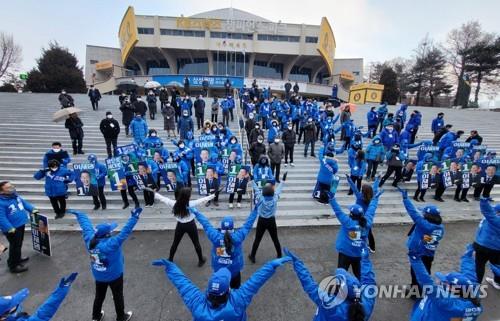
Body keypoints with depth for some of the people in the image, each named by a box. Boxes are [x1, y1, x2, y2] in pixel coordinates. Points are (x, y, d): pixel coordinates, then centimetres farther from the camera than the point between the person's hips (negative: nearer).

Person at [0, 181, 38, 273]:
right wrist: (9, 228, -30)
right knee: (15, 246, 2)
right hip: (12, 228, -9)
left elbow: (24, 202, 16)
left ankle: (17, 258, 44)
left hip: (20, 224, 9)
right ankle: (13, 266, 18)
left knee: (19, 244, 25)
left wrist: (32, 209, 8)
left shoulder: (15, 195, 0)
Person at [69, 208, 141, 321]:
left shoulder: (90, 239, -19)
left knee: (99, 296, 29)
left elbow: (86, 225, -6)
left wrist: (78, 214, 9)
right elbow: (125, 231, -44)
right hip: (114, 276, -5)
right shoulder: (111, 244, -37)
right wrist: (134, 217, -47)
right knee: (118, 297, 18)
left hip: (98, 276, 6)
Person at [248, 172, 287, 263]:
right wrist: (283, 180, 8)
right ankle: (279, 256, 31)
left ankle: (252, 257, 22)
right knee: (275, 239, 18)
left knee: (257, 239, 12)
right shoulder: (275, 198, -15)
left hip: (262, 221, -1)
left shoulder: (260, 198, -18)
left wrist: (253, 180, 1)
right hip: (271, 221, 1)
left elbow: (256, 189, -7)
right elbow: (279, 189, -2)